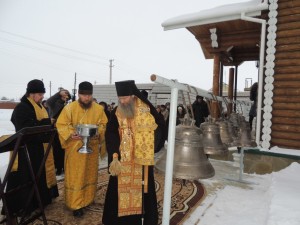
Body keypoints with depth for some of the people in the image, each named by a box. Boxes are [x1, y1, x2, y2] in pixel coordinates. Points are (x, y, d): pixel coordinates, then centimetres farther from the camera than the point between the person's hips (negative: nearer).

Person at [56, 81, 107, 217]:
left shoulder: (99, 109, 0)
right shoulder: (69, 108, -7)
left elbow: (104, 124, 5)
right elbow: (61, 124, -5)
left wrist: (98, 132, -15)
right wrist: (71, 133, -22)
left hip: (92, 147, 3)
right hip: (75, 147, -3)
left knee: (90, 175, 15)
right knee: (75, 177, 4)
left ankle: (87, 199, 34)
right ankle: (76, 204, 17)